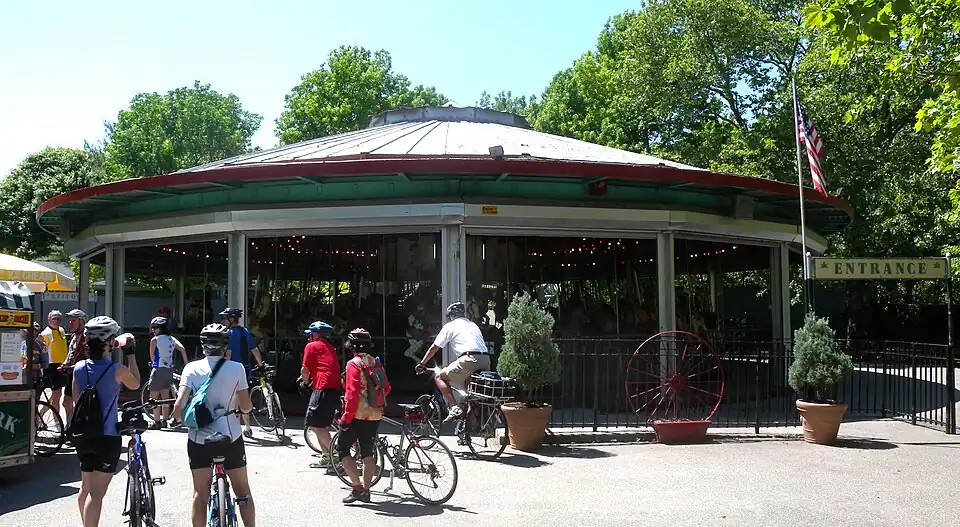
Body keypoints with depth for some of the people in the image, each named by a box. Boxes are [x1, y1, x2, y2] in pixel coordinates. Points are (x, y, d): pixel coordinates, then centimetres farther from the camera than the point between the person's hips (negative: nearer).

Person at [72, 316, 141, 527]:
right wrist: (130, 353, 11)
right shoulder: (117, 369, -14)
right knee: (96, 493, -5)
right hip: (107, 437, -6)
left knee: (85, 488, 21)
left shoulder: (79, 368, -1)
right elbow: (135, 384, 6)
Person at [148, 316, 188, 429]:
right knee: (165, 398, 15)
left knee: (154, 398, 2)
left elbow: (152, 356, 1)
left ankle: (157, 422, 1)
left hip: (158, 370, -6)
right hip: (169, 370, 6)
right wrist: (186, 364, 0)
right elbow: (182, 349, -3)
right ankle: (165, 421, 19)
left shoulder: (154, 340, -6)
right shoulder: (172, 339, 9)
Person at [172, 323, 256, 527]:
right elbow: (246, 407, -3)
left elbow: (179, 404, -12)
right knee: (242, 490, 14)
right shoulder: (236, 368, -6)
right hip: (230, 438, -1)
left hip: (199, 439, 1)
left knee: (200, 493, 12)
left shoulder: (192, 368, -4)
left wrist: (177, 418, 9)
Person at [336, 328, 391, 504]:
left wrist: (346, 417, -15)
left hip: (358, 415, -7)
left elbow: (352, 394, -19)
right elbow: (386, 388, 12)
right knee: (368, 453, 12)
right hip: (375, 416, 7)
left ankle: (357, 487, -3)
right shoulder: (376, 363, 8)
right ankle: (366, 491, 15)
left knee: (342, 449, 5)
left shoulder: (354, 364, -13)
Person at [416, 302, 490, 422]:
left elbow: (434, 348, 14)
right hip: (486, 362, 7)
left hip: (470, 359, -7)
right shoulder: (473, 325, 30)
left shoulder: (450, 326, 12)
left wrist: (421, 364, 26)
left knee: (439, 377, 6)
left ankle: (455, 407, -8)